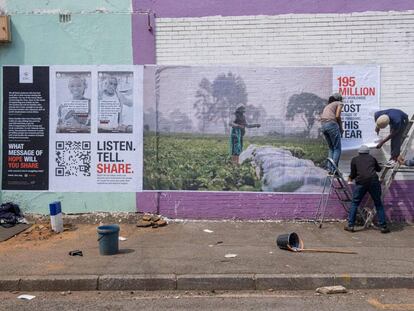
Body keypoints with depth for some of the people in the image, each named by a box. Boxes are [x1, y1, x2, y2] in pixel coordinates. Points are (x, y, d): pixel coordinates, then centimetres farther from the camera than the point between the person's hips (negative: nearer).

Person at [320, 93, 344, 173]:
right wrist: (341, 128, 6)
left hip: (323, 126, 7)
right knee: (337, 148, -2)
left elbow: (322, 117, 17)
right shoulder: (339, 103, 12)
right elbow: (337, 116, -5)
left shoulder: (327, 105, 31)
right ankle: (334, 169, -11)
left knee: (331, 148, 15)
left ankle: (329, 169, 7)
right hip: (332, 124, -7)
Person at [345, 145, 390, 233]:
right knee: (378, 204, 11)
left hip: (361, 182, -1)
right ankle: (383, 227, 11)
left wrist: (350, 178, 32)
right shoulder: (372, 158, 20)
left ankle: (350, 225, 8)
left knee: (355, 203, 11)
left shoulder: (354, 159, 14)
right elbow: (378, 169, 36)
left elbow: (353, 174, 11)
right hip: (373, 181, 1)